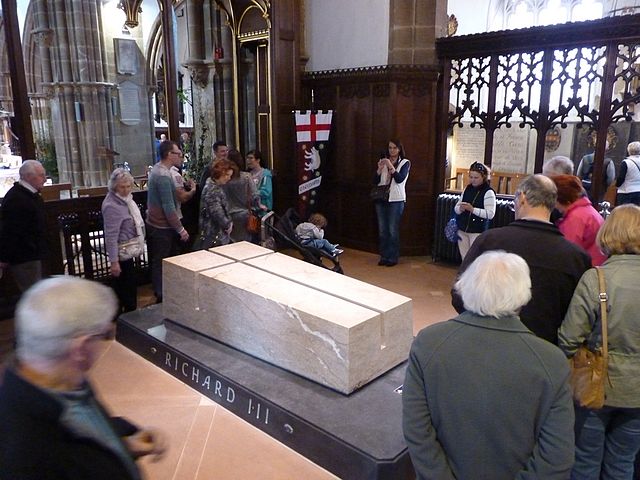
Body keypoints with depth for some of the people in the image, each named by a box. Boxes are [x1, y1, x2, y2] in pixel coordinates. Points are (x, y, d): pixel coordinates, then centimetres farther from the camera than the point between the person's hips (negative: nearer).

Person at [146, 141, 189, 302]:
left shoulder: (158, 169, 8)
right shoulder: (163, 176, -24)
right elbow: (169, 207, -24)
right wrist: (181, 229, -19)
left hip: (157, 224, 10)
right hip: (161, 228, -10)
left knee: (160, 262, 18)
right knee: (161, 264, 0)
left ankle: (160, 294, 29)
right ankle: (162, 297, 10)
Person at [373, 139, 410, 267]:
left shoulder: (405, 163, 2)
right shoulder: (384, 161, 11)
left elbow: (399, 179, -13)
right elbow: (375, 181, 6)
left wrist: (390, 166, -21)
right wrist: (380, 169, -10)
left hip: (396, 200, -4)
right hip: (381, 199, 4)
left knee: (393, 230, -5)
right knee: (382, 230, 6)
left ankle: (393, 258, 4)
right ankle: (384, 256, 15)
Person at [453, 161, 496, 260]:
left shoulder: (488, 192, -10)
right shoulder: (467, 189, 8)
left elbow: (490, 214, -18)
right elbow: (456, 207, 12)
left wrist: (472, 209, -26)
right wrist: (460, 208, -11)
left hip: (477, 232, -6)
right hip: (462, 230, 6)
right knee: (464, 260, 11)